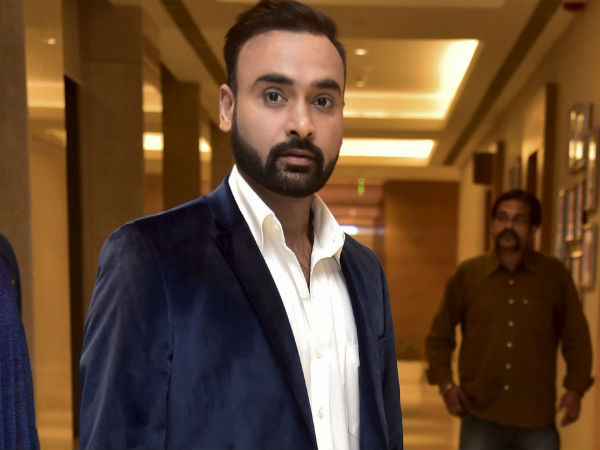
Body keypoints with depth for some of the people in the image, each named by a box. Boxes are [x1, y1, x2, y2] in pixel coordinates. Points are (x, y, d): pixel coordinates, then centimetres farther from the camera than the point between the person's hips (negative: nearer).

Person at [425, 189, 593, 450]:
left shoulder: (554, 275, 2)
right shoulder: (467, 275, 2)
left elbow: (577, 337, 9)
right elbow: (439, 336, 9)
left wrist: (576, 387, -1)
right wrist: (445, 383, -2)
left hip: (537, 418, 0)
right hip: (481, 416, 0)